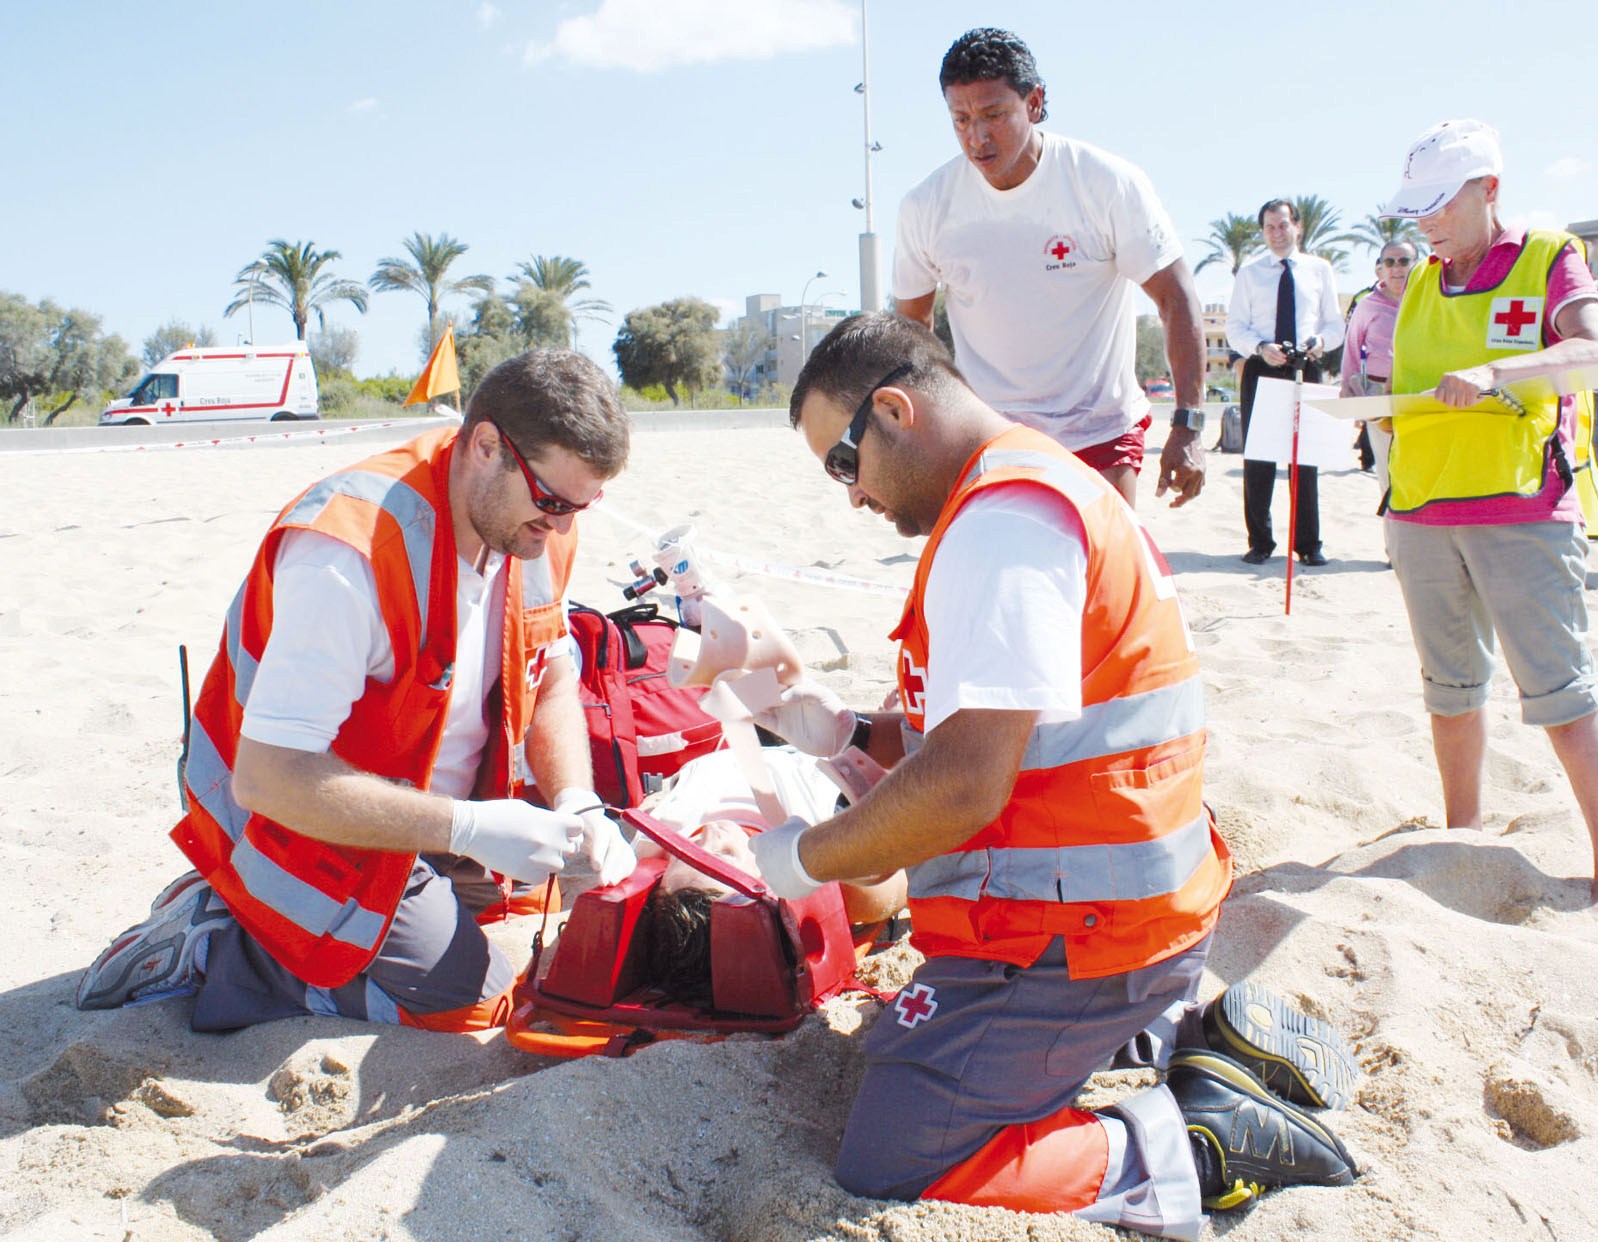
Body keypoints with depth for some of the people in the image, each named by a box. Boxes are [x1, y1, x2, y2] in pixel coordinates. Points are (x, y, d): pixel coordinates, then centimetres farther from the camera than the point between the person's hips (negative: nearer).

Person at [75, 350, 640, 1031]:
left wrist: (576, 807, -16)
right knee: (471, 1000, -13)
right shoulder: (350, 553, -34)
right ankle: (213, 947, 0)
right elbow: (265, 778, -35)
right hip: (299, 827, -8)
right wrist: (467, 829, -37)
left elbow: (553, 682, 3)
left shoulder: (534, 524, -9)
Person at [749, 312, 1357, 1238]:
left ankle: (1198, 1146, -6)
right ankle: (1200, 1036, 17)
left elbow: (964, 784, -27)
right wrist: (850, 733, 11)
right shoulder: (1040, 485, 15)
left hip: (1070, 935, -11)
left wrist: (805, 857, -12)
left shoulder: (1003, 514, -20)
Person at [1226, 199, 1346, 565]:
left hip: (1306, 370, 0)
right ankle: (1260, 542, 8)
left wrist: (1320, 341, -12)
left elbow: (1336, 325, 11)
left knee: (1307, 456, 1)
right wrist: (1261, 348, -16)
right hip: (1261, 370, 0)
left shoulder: (1319, 269, 10)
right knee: (1257, 456, -1)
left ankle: (1308, 544, 8)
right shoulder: (1249, 272, 8)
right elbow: (1235, 327, 4)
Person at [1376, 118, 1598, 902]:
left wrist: (1495, 373, -32)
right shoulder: (1420, 287, 16)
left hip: (1521, 513, -5)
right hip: (1422, 515, 6)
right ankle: (1462, 835, 26)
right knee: (1451, 690, 13)